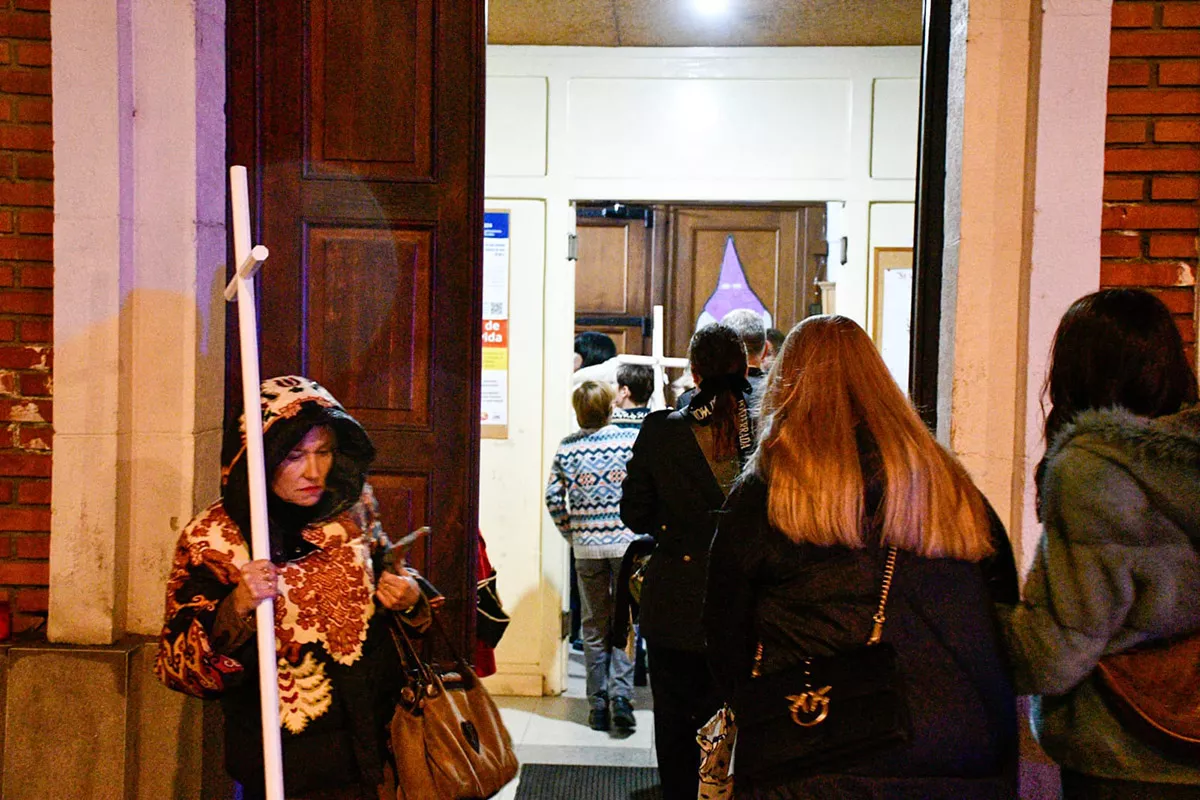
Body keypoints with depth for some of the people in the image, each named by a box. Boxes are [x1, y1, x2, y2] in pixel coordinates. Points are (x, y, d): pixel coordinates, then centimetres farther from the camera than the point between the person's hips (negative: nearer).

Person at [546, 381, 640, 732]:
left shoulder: (567, 447, 0)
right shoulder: (631, 439, -5)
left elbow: (553, 497, -2)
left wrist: (570, 532, 10)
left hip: (587, 545, 2)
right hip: (626, 541, -2)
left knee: (594, 625, 10)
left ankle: (598, 706, 13)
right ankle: (621, 693, -7)